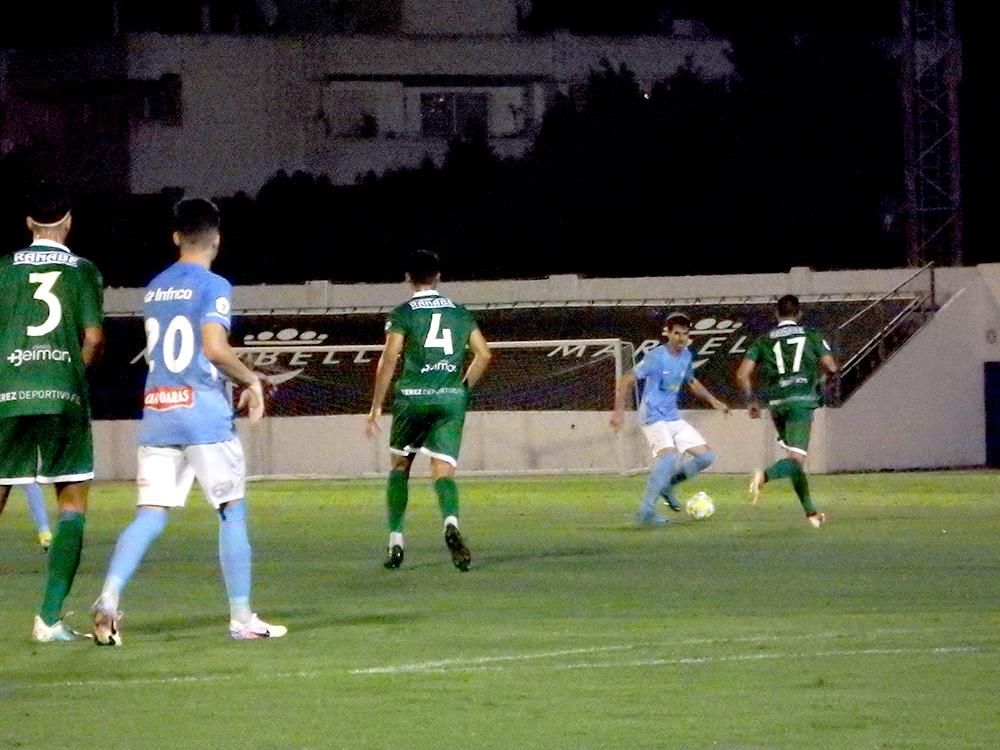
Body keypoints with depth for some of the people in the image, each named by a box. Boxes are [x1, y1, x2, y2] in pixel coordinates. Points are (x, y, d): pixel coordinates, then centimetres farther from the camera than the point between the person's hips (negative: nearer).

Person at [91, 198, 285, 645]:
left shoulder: (154, 289, 15)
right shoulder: (212, 287, -6)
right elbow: (215, 348, -19)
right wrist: (251, 380, -4)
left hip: (156, 413, 6)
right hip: (204, 415, -5)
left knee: (150, 515, 2)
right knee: (233, 511, 6)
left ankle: (109, 599, -18)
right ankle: (241, 617, 8)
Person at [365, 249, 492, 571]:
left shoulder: (403, 313, 1)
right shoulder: (460, 313, 12)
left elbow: (389, 358, -8)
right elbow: (483, 354, 8)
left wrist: (376, 405, -4)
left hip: (413, 397, -2)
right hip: (451, 399, 2)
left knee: (400, 465, 16)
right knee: (442, 470, -4)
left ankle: (396, 541, 12)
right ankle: (451, 522, -36)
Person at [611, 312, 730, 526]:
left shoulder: (686, 356, 6)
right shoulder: (657, 357, -16)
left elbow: (691, 381, 28)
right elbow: (625, 380, -18)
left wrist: (713, 401, 25)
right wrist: (619, 410, -26)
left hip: (674, 418, 8)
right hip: (654, 418, -8)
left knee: (706, 456, 2)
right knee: (670, 456, -31)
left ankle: (667, 484, 20)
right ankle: (645, 512, -28)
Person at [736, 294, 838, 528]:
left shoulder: (763, 341, 11)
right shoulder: (811, 336, 6)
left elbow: (742, 374, 3)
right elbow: (831, 368, 0)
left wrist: (752, 400, 16)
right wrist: (818, 375, 23)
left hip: (776, 403, 4)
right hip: (802, 401, -4)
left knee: (795, 457, 18)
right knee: (796, 458, -12)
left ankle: (811, 512, 20)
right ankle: (764, 476, -42)